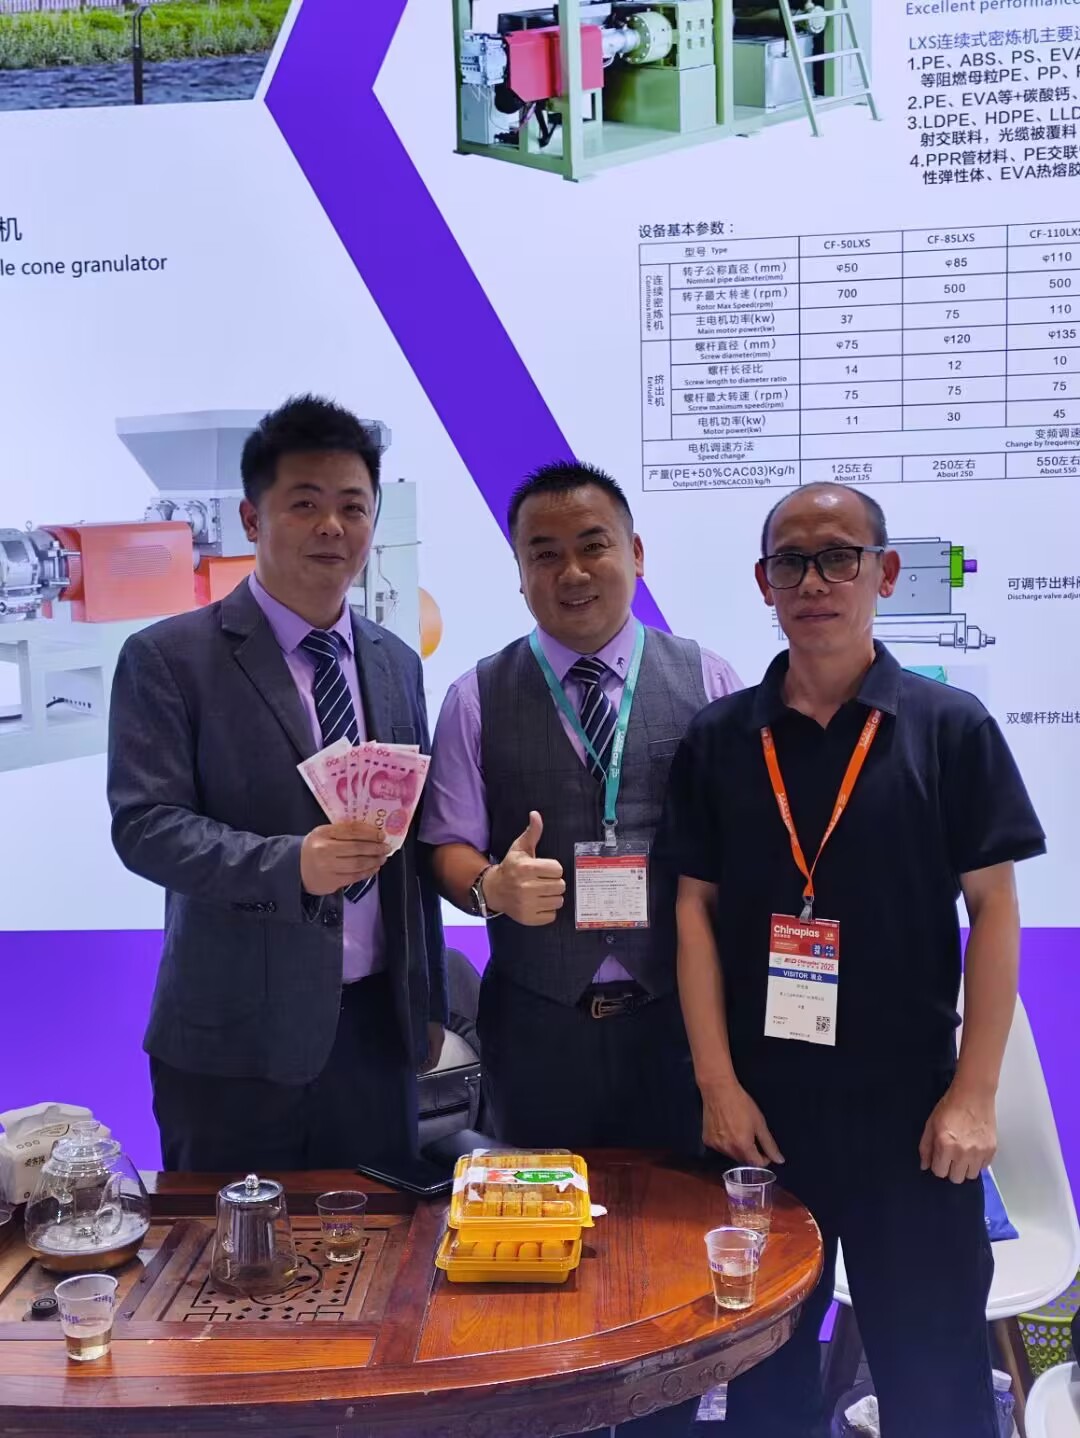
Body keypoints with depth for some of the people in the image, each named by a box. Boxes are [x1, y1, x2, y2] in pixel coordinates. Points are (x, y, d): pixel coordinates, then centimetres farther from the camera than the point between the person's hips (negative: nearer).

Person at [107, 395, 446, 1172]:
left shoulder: (397, 664, 10)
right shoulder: (169, 658, -5)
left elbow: (414, 843, 13)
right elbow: (145, 825, -12)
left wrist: (430, 1000, 15)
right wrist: (290, 863, -27)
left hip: (377, 1024, 4)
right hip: (235, 1035, -4)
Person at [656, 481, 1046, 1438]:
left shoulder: (950, 727, -4)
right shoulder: (719, 740, 1)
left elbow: (994, 910, -4)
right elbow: (696, 911, 2)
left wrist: (974, 1095, -8)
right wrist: (717, 1084, -4)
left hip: (909, 1104, -2)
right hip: (758, 1104, 2)